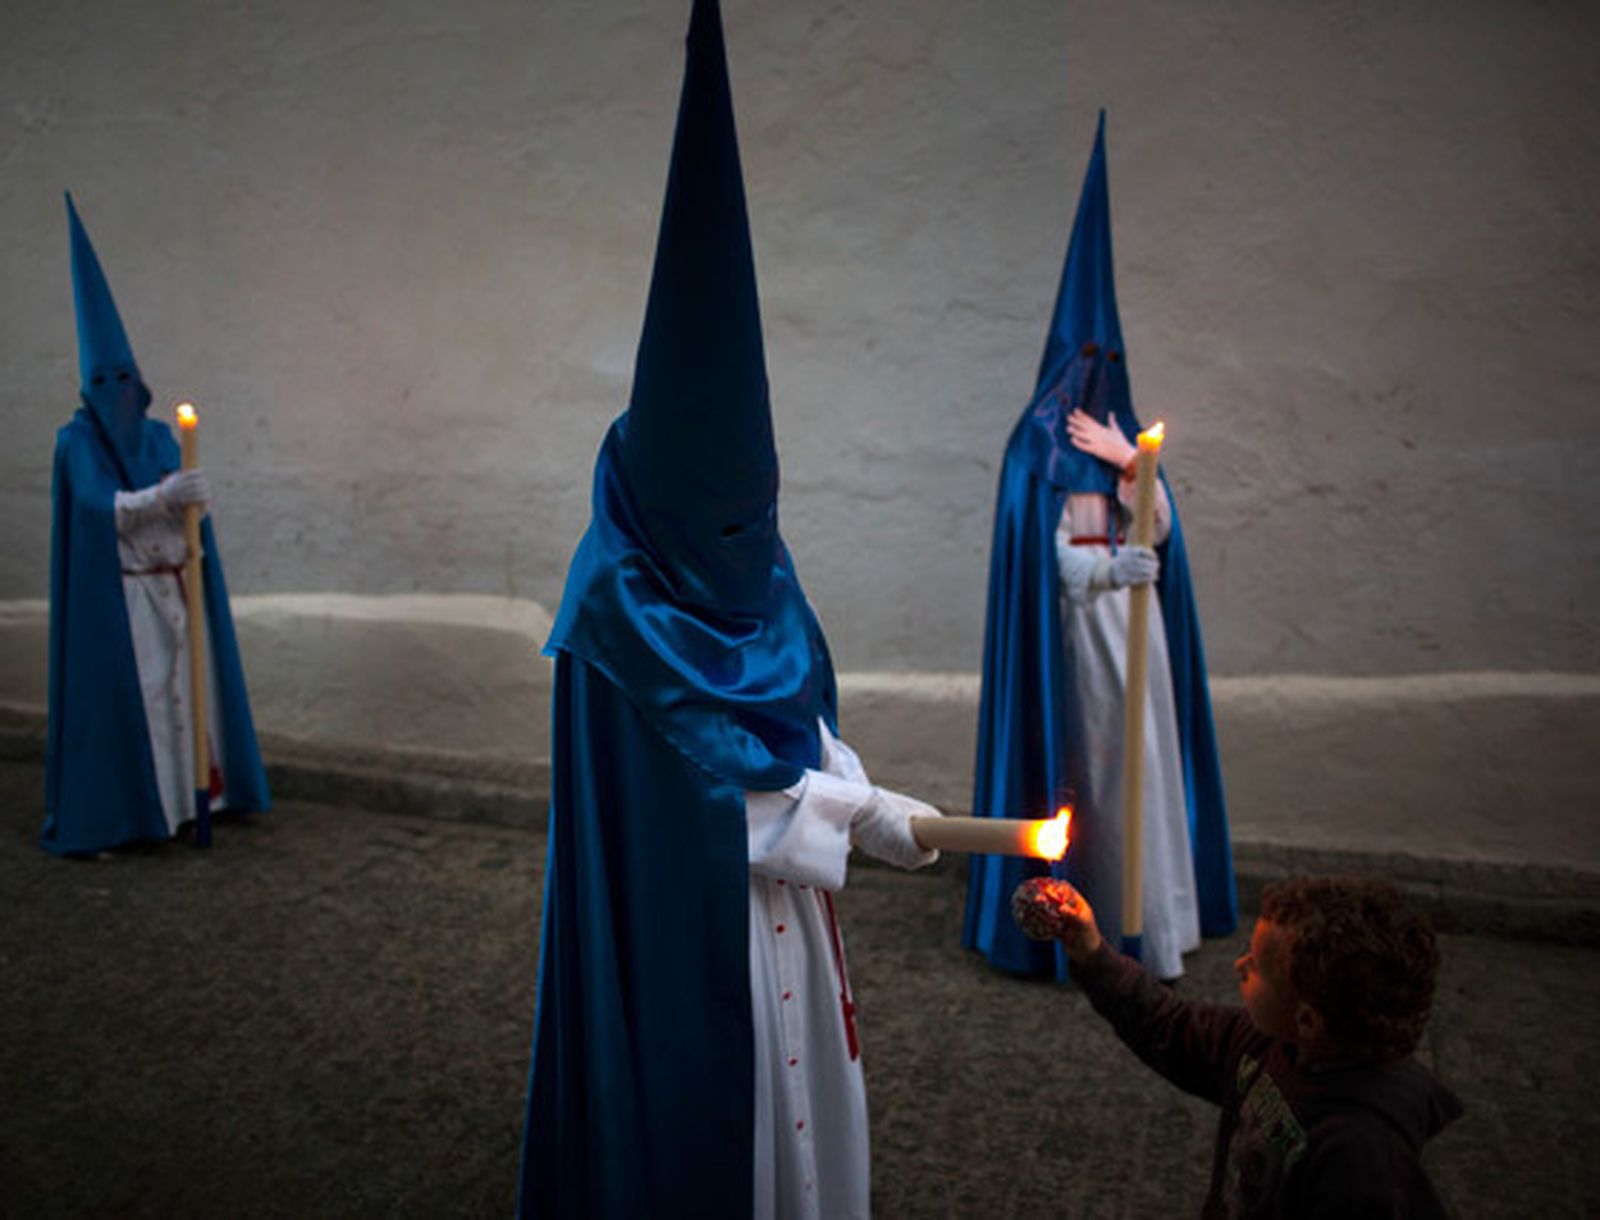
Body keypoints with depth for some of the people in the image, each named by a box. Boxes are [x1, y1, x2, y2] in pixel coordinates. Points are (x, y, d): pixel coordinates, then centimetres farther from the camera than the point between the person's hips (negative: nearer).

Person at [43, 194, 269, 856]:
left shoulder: (160, 437, 10)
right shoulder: (77, 443, -5)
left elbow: (189, 502, 3)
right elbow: (104, 506, -19)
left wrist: (192, 497, -21)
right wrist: (164, 496, -35)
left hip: (176, 584, 5)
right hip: (118, 593, -5)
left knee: (188, 684, 6)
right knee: (122, 692, -4)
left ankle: (195, 789, 16)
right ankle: (117, 808, 3)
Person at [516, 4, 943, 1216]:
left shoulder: (757, 566, 1)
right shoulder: (620, 603, -21)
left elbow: (805, 711, 7)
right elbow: (701, 756, -20)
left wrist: (855, 801, -9)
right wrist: (858, 818, -20)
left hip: (778, 879, 7)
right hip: (675, 906, -7)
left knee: (795, 1081, 19)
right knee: (695, 1104, 9)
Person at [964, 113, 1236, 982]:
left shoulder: (1121, 433, 13)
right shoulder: (1041, 441, -5)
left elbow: (1161, 532, 6)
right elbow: (1052, 558, -13)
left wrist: (1131, 465, -6)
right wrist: (1124, 564, -6)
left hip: (1131, 619, 6)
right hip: (1077, 626, -6)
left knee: (1144, 756, 9)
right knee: (1090, 767, -2)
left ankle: (1151, 922, 21)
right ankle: (1097, 931, 8)